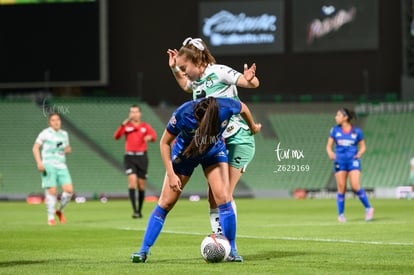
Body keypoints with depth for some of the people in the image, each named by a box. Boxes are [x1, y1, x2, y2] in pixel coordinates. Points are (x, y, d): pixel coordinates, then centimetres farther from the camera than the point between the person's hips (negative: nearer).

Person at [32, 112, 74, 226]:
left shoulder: (64, 134, 16)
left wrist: (68, 149, 4)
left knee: (69, 190, -9)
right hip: (48, 165, -4)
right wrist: (39, 162, -14)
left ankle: (59, 210, 15)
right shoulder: (45, 133, 0)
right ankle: (50, 218, 3)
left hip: (61, 166, 5)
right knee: (52, 191, -11)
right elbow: (35, 148, -1)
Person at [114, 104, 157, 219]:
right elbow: (116, 136, -11)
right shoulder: (126, 126, 6)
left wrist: (150, 137, -36)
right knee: (132, 180, -18)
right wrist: (123, 124, -23)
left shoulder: (145, 126, 7)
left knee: (141, 184, 5)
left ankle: (139, 210, 18)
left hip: (142, 157, 1)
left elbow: (154, 136, -12)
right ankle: (134, 210, -21)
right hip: (129, 157, -1)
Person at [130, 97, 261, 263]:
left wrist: (253, 127, 12)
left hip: (214, 151, 1)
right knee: (166, 203, -2)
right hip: (185, 152, -1)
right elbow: (164, 143, -19)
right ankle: (143, 251, 6)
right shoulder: (183, 115, -36)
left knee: (223, 198, -16)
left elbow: (243, 108, -7)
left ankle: (232, 251, -5)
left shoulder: (226, 107, -33)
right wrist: (171, 175, -22)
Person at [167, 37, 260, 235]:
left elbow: (253, 84, -13)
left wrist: (250, 80, -35)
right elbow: (186, 86, 35)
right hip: (215, 143, 7)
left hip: (238, 140, -7)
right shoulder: (196, 81, 9)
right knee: (213, 196, 3)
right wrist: (174, 69, 22)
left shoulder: (218, 72, -13)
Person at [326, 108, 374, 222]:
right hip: (340, 162, 2)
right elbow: (329, 146, 9)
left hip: (353, 161, -2)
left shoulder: (356, 131, 2)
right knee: (341, 189, 0)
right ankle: (340, 214, 9)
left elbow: (363, 146, 10)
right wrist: (330, 153, -11)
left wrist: (359, 153, -10)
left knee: (355, 187, -15)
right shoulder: (335, 130, 6)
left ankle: (368, 208, 0)